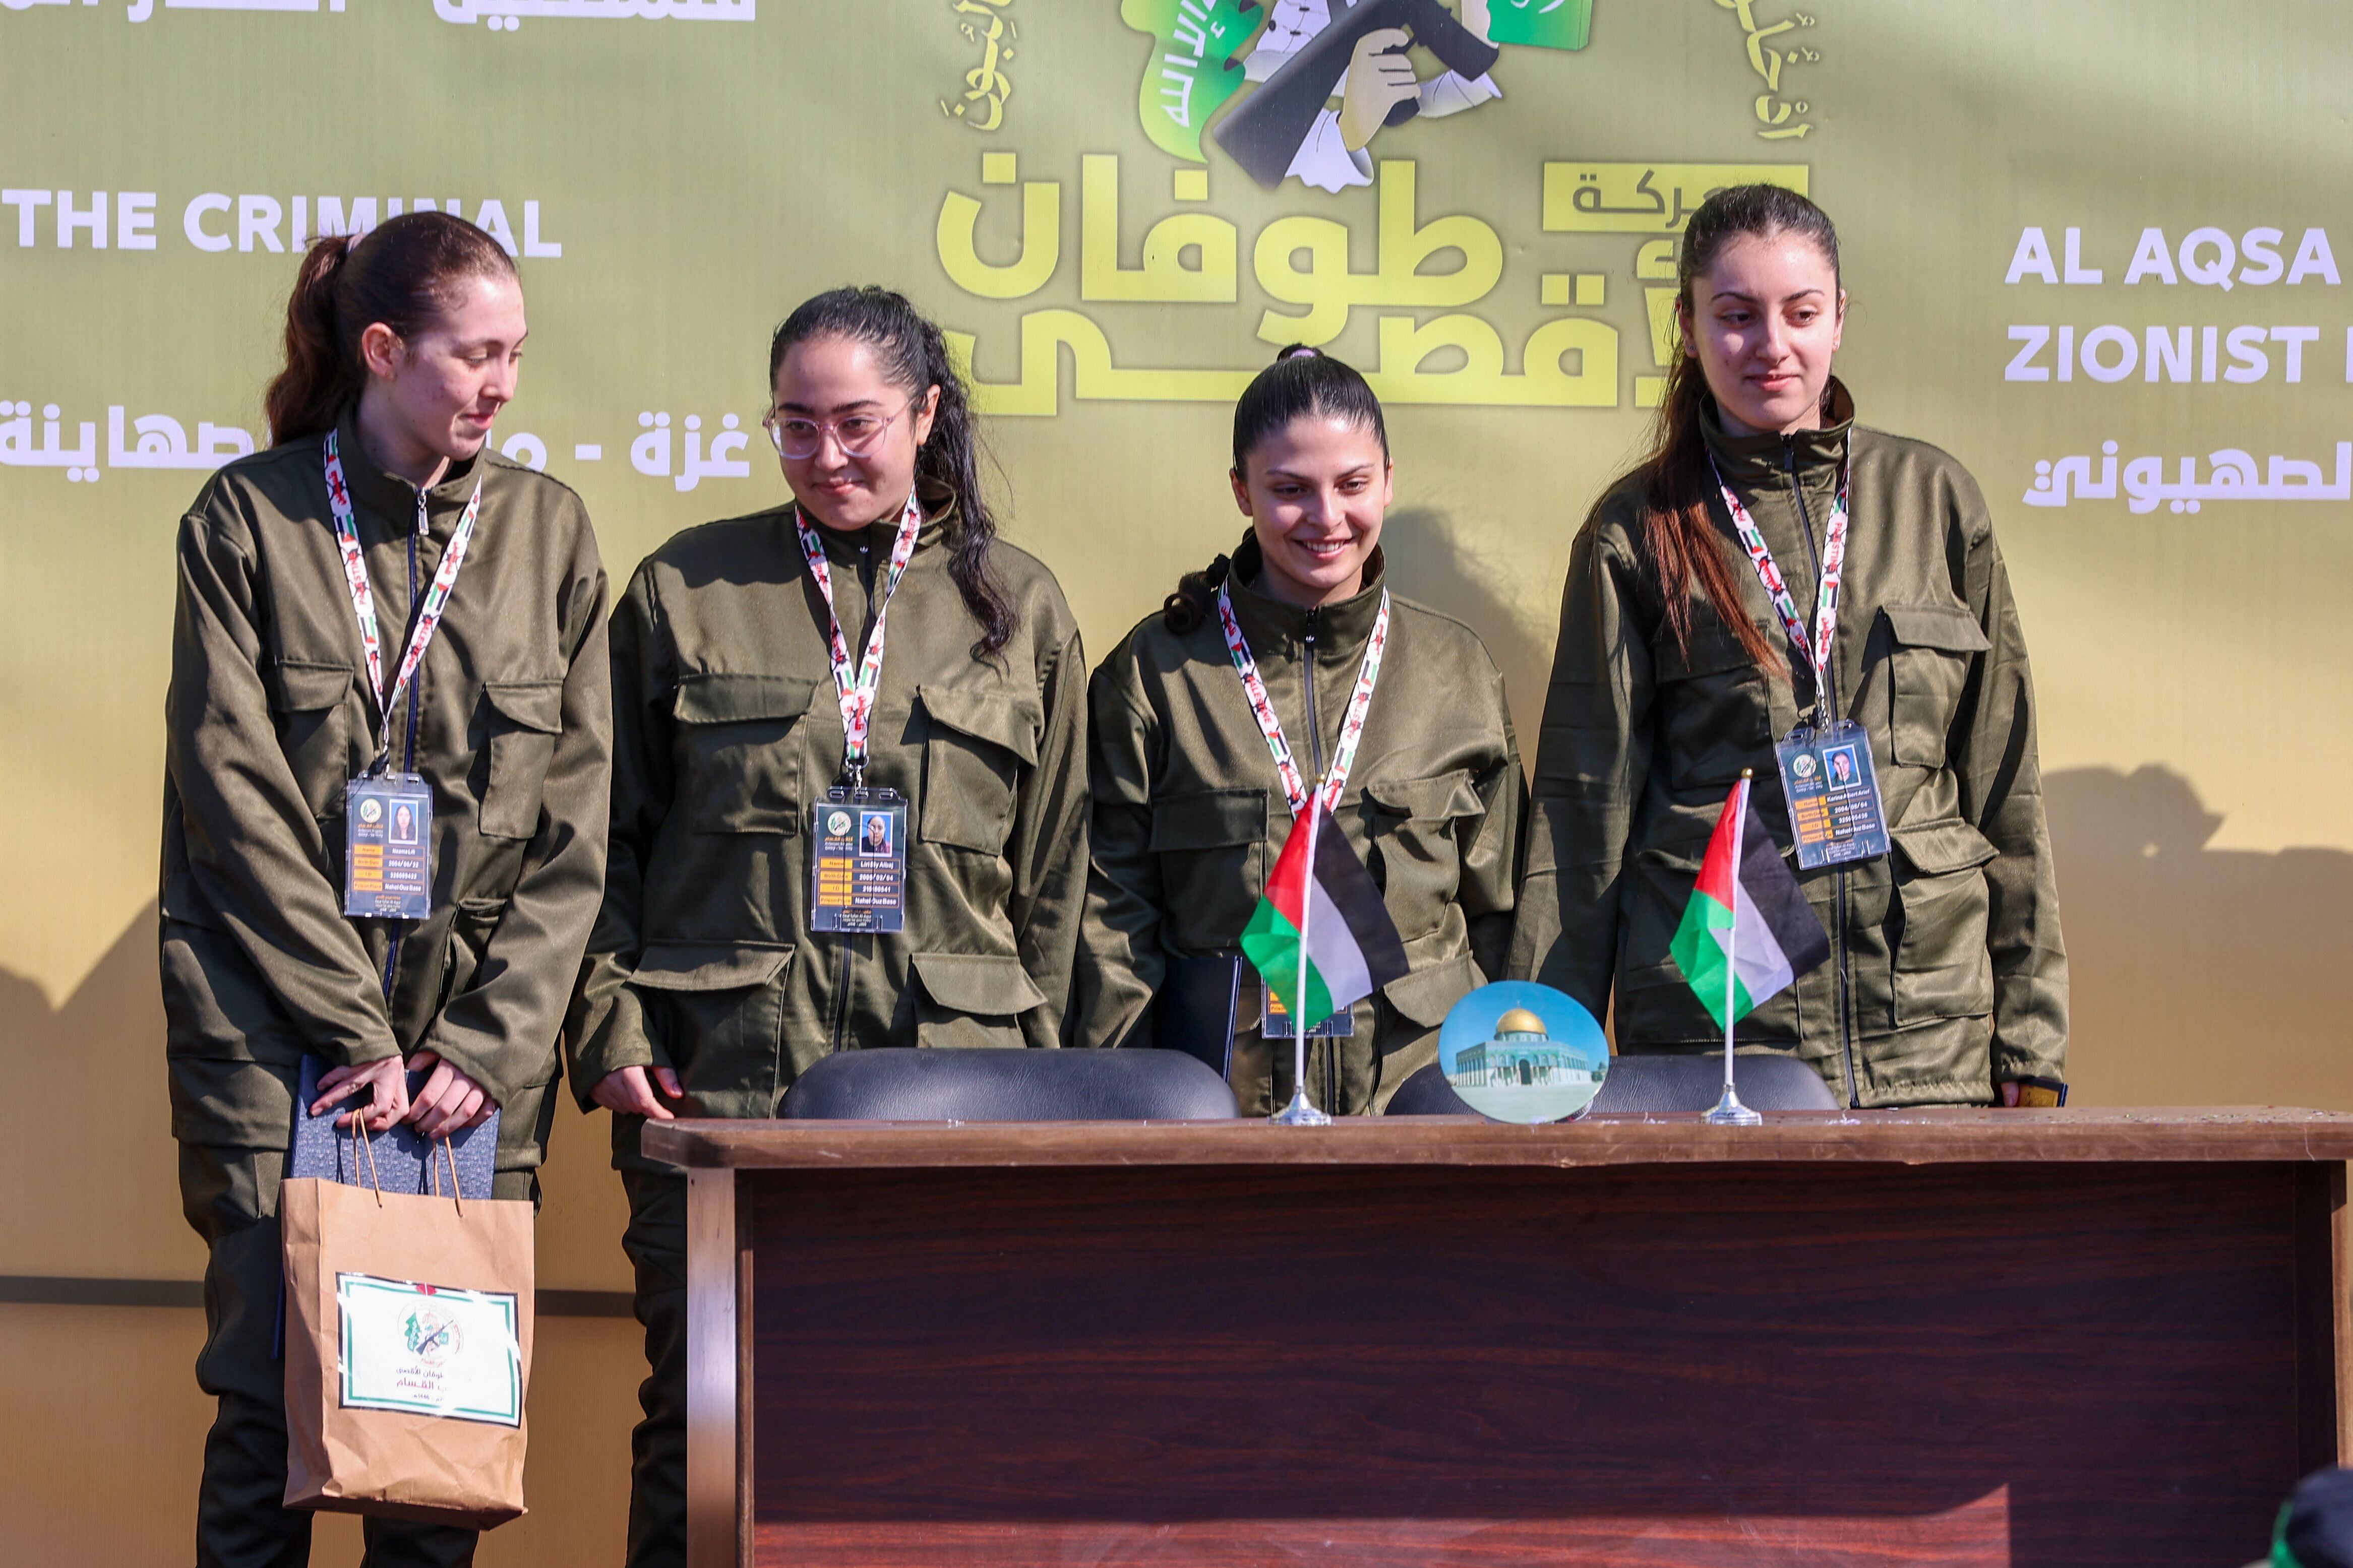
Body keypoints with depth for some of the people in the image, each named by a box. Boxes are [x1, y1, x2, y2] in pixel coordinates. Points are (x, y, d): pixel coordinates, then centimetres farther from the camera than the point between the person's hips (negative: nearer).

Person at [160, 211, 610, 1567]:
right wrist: (356, 1031, -10)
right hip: (275, 1025, -2)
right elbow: (232, 793, -5)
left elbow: (576, 813, 4)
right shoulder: (250, 516, 0)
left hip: (482, 1024, 2)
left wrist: (486, 1044, -6)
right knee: (272, 1381, -3)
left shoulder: (545, 527, 7)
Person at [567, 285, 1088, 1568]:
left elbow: (1055, 874, 13)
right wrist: (609, 1028, -2)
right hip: (718, 1075, -1)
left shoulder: (1017, 609, 11)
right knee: (701, 1409, -1)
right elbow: (608, 839, 9)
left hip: (947, 1076, 1)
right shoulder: (685, 593, 9)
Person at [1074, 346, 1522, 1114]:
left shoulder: (1460, 671, 10)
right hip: (1217, 1089, -1)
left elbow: (1496, 910, 14)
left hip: (1423, 1076, 1)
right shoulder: (1157, 670, 4)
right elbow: (1114, 911, 4)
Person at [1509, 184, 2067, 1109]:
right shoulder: (1638, 534, 7)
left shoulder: (1933, 499, 11)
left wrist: (2031, 1042, 7)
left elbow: (2004, 783, 12)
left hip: (1926, 1030, 2)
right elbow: (1582, 807, 6)